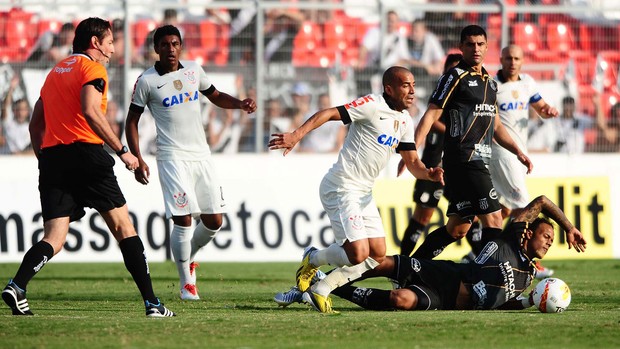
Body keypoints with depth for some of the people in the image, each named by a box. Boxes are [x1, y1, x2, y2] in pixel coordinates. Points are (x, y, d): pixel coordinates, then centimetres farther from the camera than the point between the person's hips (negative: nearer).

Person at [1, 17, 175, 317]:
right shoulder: (91, 68, 0)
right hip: (85, 152, -6)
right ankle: (152, 303, 1)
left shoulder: (55, 72, 24)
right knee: (123, 227, 2)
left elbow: (35, 126, 23)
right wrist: (122, 150, -14)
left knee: (54, 239, 0)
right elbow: (91, 112, -16)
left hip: (50, 157, 6)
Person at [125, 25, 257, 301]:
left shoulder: (194, 70, 8)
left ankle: (189, 257, 32)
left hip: (201, 154, 5)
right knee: (183, 220, -13)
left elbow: (216, 96, 23)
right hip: (172, 156, -5)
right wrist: (137, 160, -7)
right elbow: (132, 121, 2)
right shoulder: (147, 80, -4)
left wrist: (240, 104, 3)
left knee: (213, 221, 3)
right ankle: (186, 283, 0)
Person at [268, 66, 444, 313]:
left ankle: (320, 290, 12)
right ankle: (313, 259, 12)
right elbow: (328, 114, -20)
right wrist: (296, 135, -32)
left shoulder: (405, 121, 12)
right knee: (357, 254, -17)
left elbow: (412, 162, 12)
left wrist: (429, 174, -11)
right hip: (341, 188, -9)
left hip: (363, 193, 9)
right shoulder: (373, 105, -14)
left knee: (377, 255, 4)